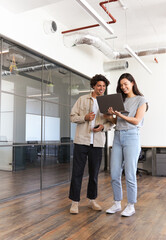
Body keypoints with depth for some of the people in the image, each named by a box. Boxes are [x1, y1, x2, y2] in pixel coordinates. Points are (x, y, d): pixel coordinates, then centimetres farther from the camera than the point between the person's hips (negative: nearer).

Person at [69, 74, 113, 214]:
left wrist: (103, 126, -10)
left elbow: (110, 122, 12)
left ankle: (92, 200, 27)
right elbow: (73, 117, 5)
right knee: (77, 172, 0)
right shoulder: (82, 99, 6)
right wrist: (85, 117, -13)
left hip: (97, 142, 2)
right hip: (81, 140, -2)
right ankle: (75, 202, 12)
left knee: (94, 172, 11)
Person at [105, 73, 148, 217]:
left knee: (130, 174, -3)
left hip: (131, 136, -5)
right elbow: (116, 121, 15)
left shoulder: (141, 100, 4)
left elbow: (137, 120, -6)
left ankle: (131, 206, 12)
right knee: (114, 174, 4)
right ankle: (117, 204, 18)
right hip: (117, 136, 5)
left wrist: (120, 115, -16)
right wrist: (110, 116, -5)